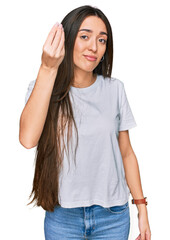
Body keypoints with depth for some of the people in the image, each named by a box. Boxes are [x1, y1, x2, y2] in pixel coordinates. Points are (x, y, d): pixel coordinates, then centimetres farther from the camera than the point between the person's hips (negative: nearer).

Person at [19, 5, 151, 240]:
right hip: (62, 216, -1)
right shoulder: (42, 88, -6)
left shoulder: (115, 89, -2)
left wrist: (142, 208, 4)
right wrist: (48, 69, -29)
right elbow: (28, 139, -26)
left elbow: (126, 152, 4)